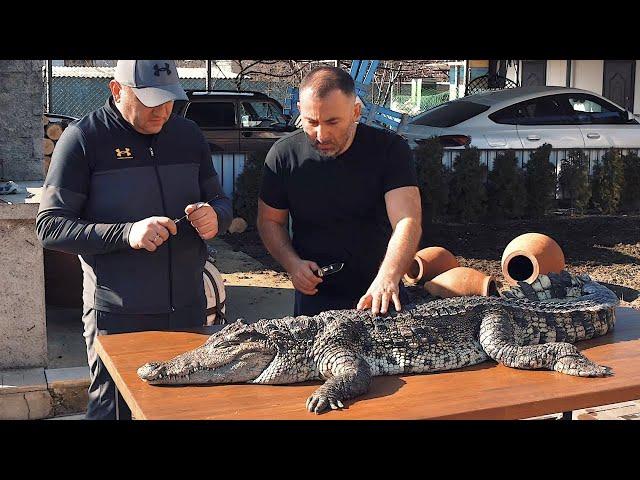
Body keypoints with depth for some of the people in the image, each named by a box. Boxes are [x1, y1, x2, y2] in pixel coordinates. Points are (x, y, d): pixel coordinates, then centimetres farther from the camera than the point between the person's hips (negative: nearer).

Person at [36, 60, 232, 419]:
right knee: (114, 409, 6)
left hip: (188, 308, 4)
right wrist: (126, 233, -24)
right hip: (118, 317, -4)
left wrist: (215, 216, -9)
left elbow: (220, 200, 16)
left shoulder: (188, 134, 7)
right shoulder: (84, 138, -7)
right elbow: (50, 226, -10)